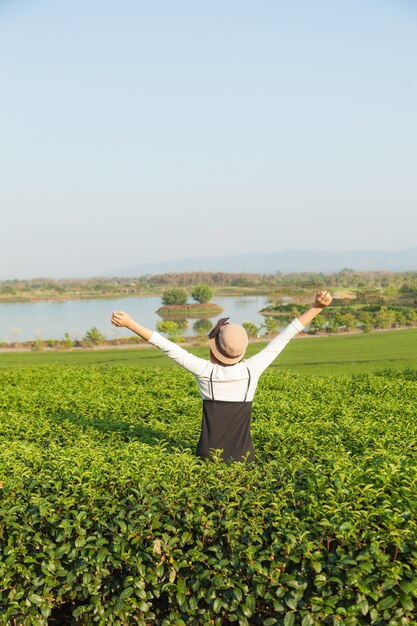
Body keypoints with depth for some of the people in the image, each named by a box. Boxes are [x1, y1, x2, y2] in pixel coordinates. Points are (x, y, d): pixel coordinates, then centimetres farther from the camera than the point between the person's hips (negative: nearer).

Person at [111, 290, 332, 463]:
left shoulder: (205, 371, -13)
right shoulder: (252, 370, -10)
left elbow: (167, 346, -11)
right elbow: (284, 336, -7)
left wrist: (129, 323, -7)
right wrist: (317, 307, -3)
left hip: (209, 455, 0)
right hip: (242, 456, 1)